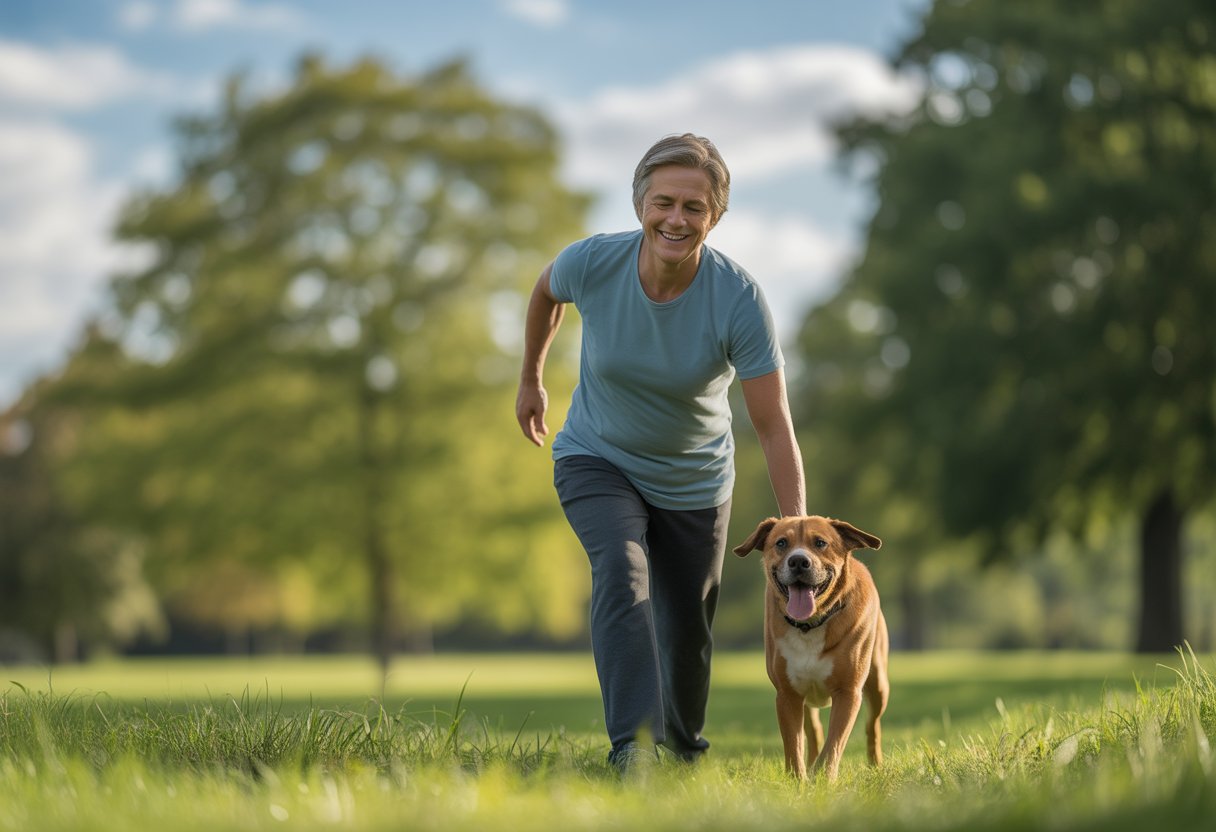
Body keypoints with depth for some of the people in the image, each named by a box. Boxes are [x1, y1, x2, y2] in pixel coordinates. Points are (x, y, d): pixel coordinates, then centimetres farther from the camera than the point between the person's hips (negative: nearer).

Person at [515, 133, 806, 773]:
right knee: (622, 570, -29)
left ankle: (683, 744, 41)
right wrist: (531, 378, 15)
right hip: (597, 461, 0)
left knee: (688, 630, 11)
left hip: (693, 481, 1)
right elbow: (546, 292, 3)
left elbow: (775, 429, -27)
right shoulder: (592, 263, -25)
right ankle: (632, 746, -34)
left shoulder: (739, 300, -28)